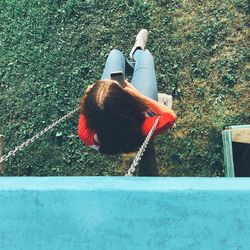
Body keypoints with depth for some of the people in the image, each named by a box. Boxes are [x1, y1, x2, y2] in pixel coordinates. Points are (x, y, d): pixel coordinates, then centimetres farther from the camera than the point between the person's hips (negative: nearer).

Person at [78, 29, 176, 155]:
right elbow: (170, 116, -32)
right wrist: (138, 95, -41)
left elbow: (85, 111, -17)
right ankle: (137, 52, 55)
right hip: (139, 111, -1)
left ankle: (131, 66, 53)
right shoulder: (142, 132, -50)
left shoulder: (87, 135, -42)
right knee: (144, 54, 14)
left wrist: (87, 96, -35)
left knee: (115, 53, 16)